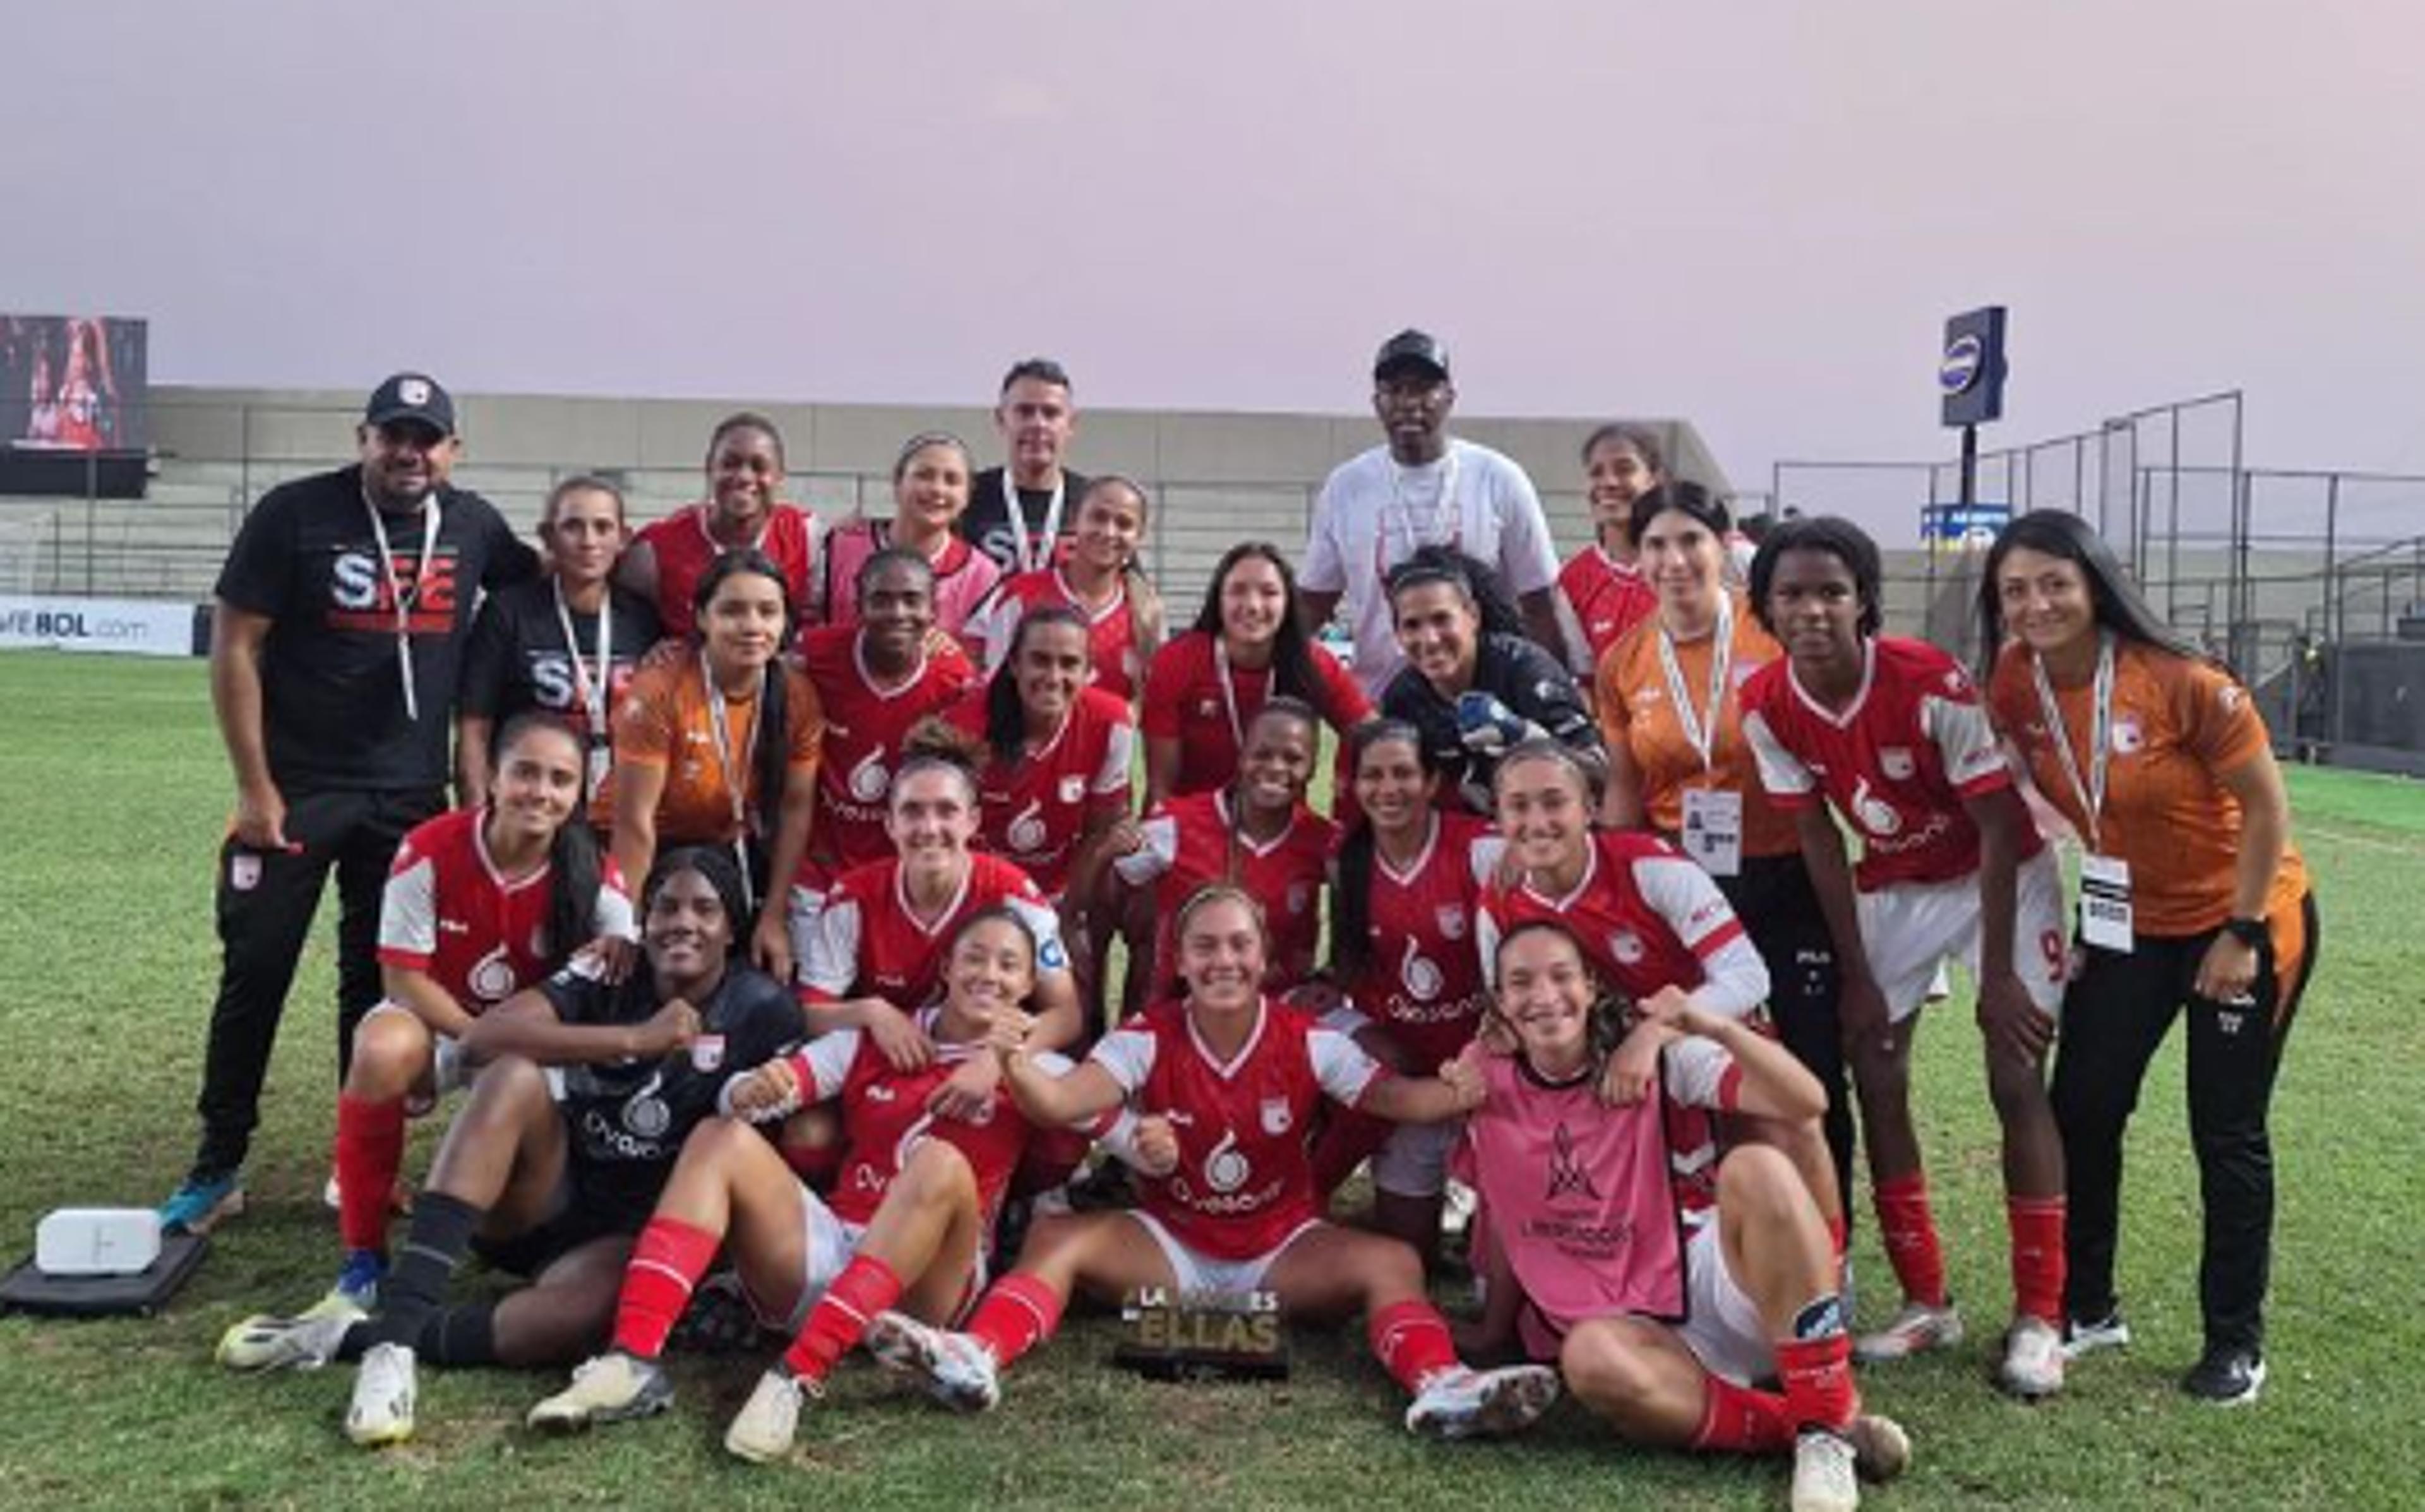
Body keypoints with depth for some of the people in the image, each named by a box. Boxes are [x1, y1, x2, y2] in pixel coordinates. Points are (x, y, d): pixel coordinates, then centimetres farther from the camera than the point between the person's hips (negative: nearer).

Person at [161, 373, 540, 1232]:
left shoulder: (473, 526, 2)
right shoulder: (297, 514, -7)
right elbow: (234, 647, -6)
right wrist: (255, 787, -10)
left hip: (411, 798, 3)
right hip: (296, 790, -3)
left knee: (380, 983, 10)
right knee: (254, 973, 3)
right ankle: (217, 1170, 14)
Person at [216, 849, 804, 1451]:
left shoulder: (762, 1012, -4)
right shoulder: (609, 976, -4)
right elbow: (482, 1036, -20)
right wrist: (636, 1038, -27)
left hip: (635, 1233, -1)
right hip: (541, 1200, 2)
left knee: (584, 1308, -37)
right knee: (516, 1075, -29)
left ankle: (353, 1337, -24)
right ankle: (397, 1325, -34)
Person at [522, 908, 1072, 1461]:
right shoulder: (871, 1041, 12)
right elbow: (740, 1098, 2)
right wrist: (753, 1092, -21)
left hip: (923, 1287, -3)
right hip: (826, 1251, 4)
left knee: (944, 1162, -31)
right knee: (720, 1137, -11)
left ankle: (799, 1378, -37)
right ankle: (634, 1360, -26)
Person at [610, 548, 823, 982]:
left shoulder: (798, 696, -10)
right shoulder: (659, 693, -21)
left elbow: (796, 808, -5)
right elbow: (635, 822, -20)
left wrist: (774, 920, -7)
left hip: (739, 861, 4)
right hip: (660, 860, -3)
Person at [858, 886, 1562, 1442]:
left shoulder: (1307, 1041, -10)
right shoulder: (1150, 1039, -11)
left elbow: (1392, 1097, -20)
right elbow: (1060, 1103, -25)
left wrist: (1451, 1091, -44)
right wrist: (1016, 1066, -48)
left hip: (1284, 1247, 0)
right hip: (1171, 1243, 0)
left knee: (1392, 1261, -27)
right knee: (1054, 1235, -23)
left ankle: (1441, 1387, -46)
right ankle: (976, 1359, -41)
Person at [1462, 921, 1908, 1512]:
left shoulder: (1659, 1055, -4)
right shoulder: (1491, 1092, 3)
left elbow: (1807, 1102, -14)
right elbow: (1504, 1223, 15)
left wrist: (1715, 1026, -27)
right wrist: (1495, 1333, 19)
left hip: (1718, 1287, -1)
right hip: (1632, 1328, 1)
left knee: (1755, 1168, -32)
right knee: (1590, 1357, -37)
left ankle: (1829, 1423, -25)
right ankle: (1797, 1430, -20)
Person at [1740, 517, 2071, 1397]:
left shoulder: (1932, 684, -28)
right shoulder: (1768, 706, -15)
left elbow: (2001, 832, -20)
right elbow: (1819, 842, -7)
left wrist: (1997, 974, -19)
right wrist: (1856, 978, -6)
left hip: (2001, 878, -4)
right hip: (1894, 886, 4)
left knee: (2016, 1083, -9)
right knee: (1875, 1082, -1)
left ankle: (2040, 1318, 2)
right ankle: (1926, 1304, 13)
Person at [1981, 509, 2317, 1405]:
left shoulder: (2181, 682, -25)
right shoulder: (2015, 688, -11)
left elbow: (2266, 805, -17)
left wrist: (2242, 932, -15)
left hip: (2243, 922, -5)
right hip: (2126, 926, 5)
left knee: (2227, 1133, 3)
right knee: (2079, 1109, 5)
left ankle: (2236, 1342, 20)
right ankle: (2087, 1308, 24)